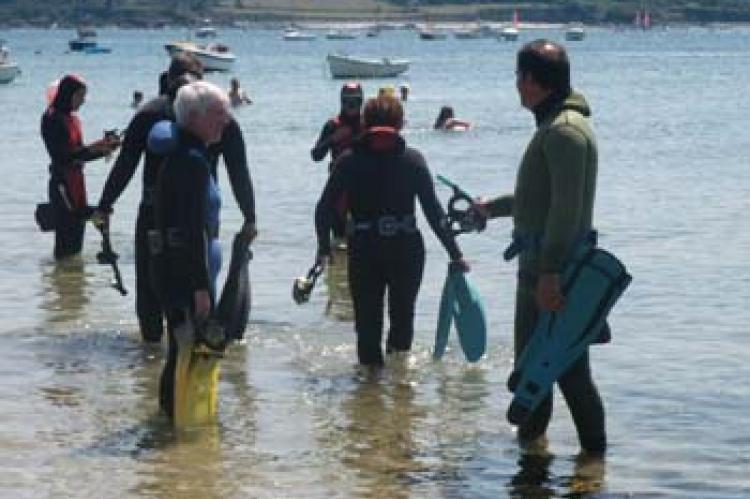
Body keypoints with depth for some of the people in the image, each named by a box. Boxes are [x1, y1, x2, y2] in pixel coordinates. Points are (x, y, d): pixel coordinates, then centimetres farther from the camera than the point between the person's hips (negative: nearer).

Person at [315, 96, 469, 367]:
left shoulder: (348, 161, 0)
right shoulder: (412, 159, -3)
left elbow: (324, 209, -1)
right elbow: (434, 212, -4)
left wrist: (324, 247, 14)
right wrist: (455, 253, 2)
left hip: (363, 251, 0)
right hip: (407, 249, 0)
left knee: (367, 323, 11)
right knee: (403, 315, 19)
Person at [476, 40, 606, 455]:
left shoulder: (565, 130, -17)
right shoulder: (554, 124, 17)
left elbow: (566, 208, -25)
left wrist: (550, 272, -30)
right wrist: (492, 207, 45)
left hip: (556, 267, -11)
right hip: (540, 265, 11)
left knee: (568, 366, -8)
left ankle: (594, 450, -4)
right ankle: (531, 437, 32)